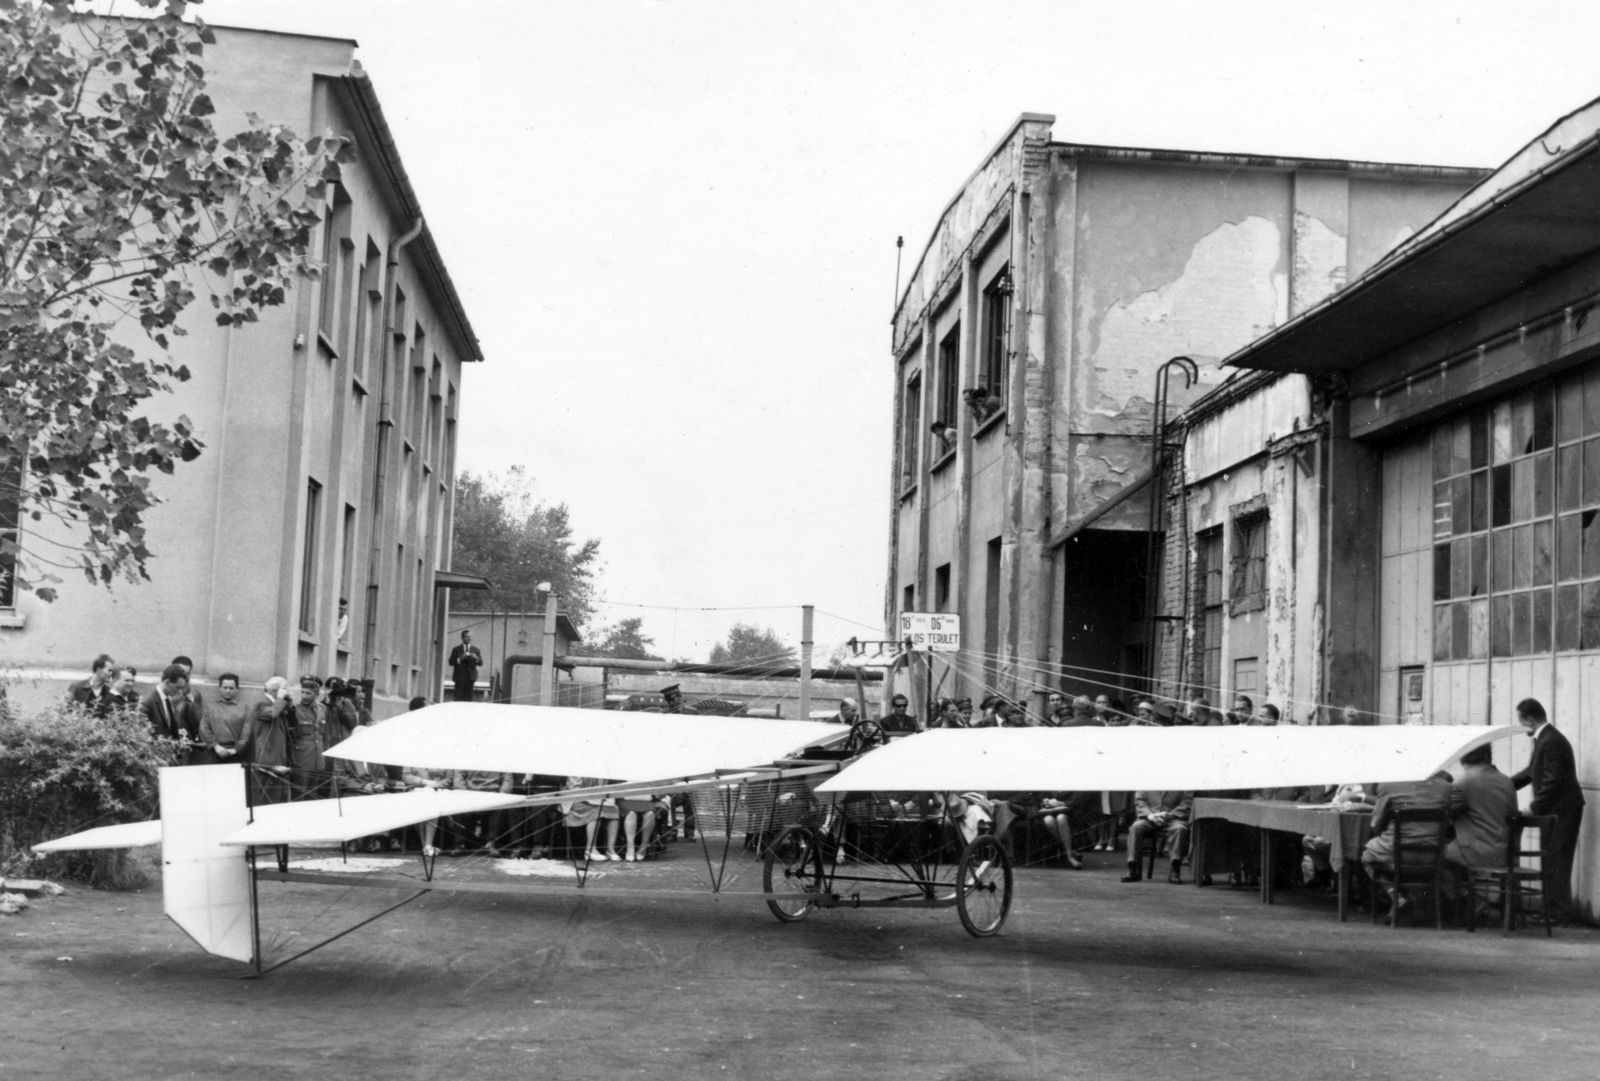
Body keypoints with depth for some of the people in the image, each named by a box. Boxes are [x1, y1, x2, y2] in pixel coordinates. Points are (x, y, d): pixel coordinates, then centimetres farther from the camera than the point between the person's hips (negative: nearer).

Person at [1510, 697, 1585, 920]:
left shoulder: (1551, 741, -20)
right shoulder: (1544, 738, 13)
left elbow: (1553, 782, -23)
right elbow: (1532, 772, 22)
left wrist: (1534, 808, -17)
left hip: (1562, 809, -10)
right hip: (1556, 809, 10)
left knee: (1556, 860, -7)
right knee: (1552, 860, 12)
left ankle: (1559, 910, -4)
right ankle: (1555, 908, 17)